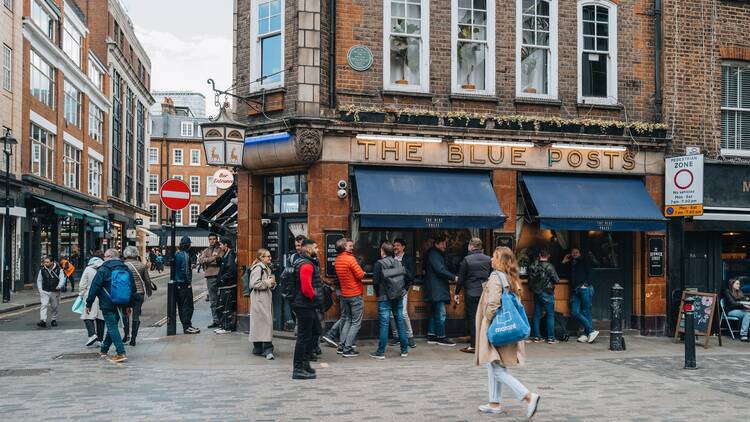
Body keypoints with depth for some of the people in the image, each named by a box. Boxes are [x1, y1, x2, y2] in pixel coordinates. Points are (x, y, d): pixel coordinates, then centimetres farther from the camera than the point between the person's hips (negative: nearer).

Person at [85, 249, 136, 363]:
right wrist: (128, 305, 21)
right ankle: (104, 350, 32)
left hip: (108, 305, -6)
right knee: (112, 327, 18)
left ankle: (121, 353, -13)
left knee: (112, 328, -4)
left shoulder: (103, 270, -9)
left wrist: (89, 304, 0)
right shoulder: (126, 270, 9)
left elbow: (94, 288, -9)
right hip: (120, 305, 6)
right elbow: (133, 288, 14)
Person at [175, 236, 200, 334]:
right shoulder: (185, 255, -14)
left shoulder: (176, 255, 11)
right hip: (185, 284, -9)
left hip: (177, 283, 9)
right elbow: (185, 270, -18)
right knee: (187, 306, -6)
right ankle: (187, 327, -7)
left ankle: (185, 325, 18)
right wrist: (189, 282, -12)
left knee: (181, 305, 12)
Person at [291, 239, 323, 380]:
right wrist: (313, 296, -10)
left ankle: (305, 363, 26)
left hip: (308, 306, 11)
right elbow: (306, 287, -26)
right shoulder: (306, 265, -18)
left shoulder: (309, 263, 16)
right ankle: (298, 370, -1)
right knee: (304, 336, -6)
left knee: (315, 331, 20)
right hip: (305, 306, -11)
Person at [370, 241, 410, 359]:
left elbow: (375, 282, -11)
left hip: (384, 299, -4)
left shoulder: (379, 264, -10)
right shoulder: (398, 263, 4)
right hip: (398, 298, 4)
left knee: (384, 324, -2)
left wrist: (378, 294, 6)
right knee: (400, 322, 10)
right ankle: (404, 350, 16)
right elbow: (405, 278, 5)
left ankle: (381, 352, 2)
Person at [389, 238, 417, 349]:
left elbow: (412, 275, -1)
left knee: (403, 313, -11)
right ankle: (396, 336, 14)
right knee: (391, 314, 2)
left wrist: (406, 287, -10)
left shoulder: (408, 258, 3)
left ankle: (410, 336, 1)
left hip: (402, 289, -3)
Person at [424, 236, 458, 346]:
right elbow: (440, 270, -20)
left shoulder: (437, 254, 21)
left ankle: (431, 336, 17)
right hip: (437, 289, -11)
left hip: (436, 290, 11)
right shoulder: (433, 255, -12)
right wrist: (453, 277, -15)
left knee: (435, 313, 13)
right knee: (440, 313, -8)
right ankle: (441, 337, -4)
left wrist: (448, 278, 7)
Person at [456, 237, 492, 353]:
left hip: (471, 293, -3)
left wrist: (457, 293, 5)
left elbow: (461, 278, -4)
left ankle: (473, 345, 1)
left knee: (472, 318, 1)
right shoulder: (488, 259, 3)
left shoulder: (467, 259, -8)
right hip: (485, 293, 4)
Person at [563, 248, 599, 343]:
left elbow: (589, 273, 0)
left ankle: (587, 334, -6)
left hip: (584, 288, -5)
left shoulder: (584, 261, 12)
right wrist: (564, 262, 21)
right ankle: (591, 331, -8)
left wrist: (585, 284, -13)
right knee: (575, 312, -9)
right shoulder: (570, 264, 25)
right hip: (574, 290, 5)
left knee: (585, 312, -9)